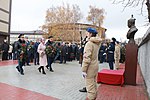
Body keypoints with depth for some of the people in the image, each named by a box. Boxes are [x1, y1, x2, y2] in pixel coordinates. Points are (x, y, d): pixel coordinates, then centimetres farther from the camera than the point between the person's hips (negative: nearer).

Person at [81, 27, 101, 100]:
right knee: (94, 84, 19)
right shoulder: (97, 43, 6)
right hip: (95, 65, 9)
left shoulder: (89, 43, -17)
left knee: (90, 85, -1)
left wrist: (84, 70, -19)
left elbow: (87, 58, -23)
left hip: (90, 67, -9)